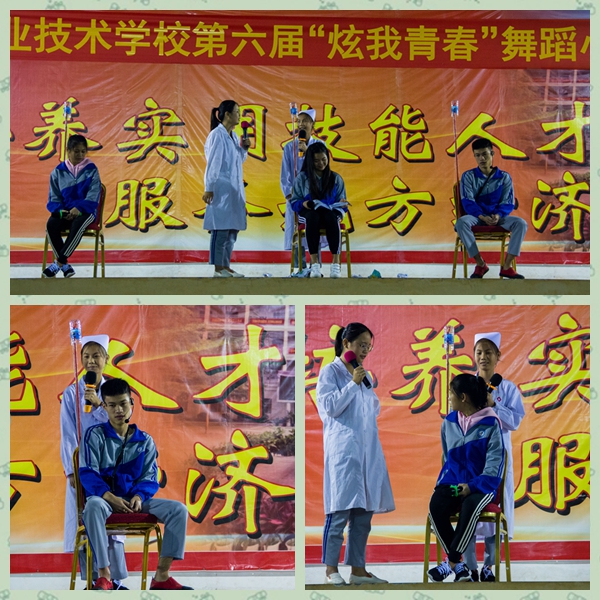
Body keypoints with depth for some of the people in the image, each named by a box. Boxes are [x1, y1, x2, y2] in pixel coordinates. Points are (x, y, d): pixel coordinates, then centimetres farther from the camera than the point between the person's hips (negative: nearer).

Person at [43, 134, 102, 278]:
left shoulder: (91, 170, 3)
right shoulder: (58, 171, 7)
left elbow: (93, 195, -6)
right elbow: (54, 197, 7)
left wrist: (78, 208, -22)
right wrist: (60, 210, -15)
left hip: (86, 211, -2)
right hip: (64, 211, 2)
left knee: (78, 225, -38)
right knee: (51, 225, -31)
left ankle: (58, 262, -30)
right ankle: (65, 266, -22)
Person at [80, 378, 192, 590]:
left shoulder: (145, 441, 12)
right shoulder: (95, 435, 2)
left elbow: (150, 477, 7)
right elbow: (87, 472, -7)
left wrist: (139, 496, -16)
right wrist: (109, 496, -23)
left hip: (134, 499, 4)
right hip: (103, 497, -3)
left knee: (178, 509, -19)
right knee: (93, 506, -42)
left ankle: (161, 576, -19)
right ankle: (104, 575, -37)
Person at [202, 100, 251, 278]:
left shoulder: (233, 136, 14)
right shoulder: (217, 135, -11)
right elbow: (213, 163, -14)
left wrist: (244, 148, 4)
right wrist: (209, 188, -16)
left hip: (234, 189, 9)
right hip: (221, 188, -9)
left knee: (232, 229, 10)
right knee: (221, 229, -7)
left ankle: (225, 266, 15)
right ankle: (218, 269, -4)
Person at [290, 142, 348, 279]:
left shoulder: (336, 179, 14)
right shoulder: (302, 178, 9)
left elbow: (341, 204, 11)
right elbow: (294, 201, 6)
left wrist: (342, 204, -13)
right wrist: (304, 204, -16)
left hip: (330, 213, 1)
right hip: (309, 213, -1)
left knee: (331, 217, -38)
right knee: (313, 216, -39)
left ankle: (336, 262, -46)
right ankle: (314, 262, -46)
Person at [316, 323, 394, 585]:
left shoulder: (363, 374, 18)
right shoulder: (330, 372, -1)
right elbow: (330, 406, -10)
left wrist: (365, 384, 6)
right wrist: (354, 383, -13)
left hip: (368, 448, 7)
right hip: (342, 448, -7)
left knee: (364, 512, 5)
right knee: (340, 511, -8)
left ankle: (358, 569, 8)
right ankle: (331, 568, -4)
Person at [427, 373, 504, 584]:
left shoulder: (490, 423, -5)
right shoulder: (449, 422, 9)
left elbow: (495, 460, -8)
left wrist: (473, 485, -18)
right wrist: (446, 480, 3)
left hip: (480, 483, -4)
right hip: (452, 481, 4)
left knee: (470, 507, -38)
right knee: (435, 507, -30)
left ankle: (450, 562, -24)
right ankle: (459, 567, -22)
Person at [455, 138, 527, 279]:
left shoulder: (504, 177, 7)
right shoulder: (468, 176, 4)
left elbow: (508, 203, 1)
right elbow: (468, 201, -6)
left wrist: (498, 215, -22)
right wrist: (482, 216, -24)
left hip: (498, 217, 1)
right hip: (476, 216, -1)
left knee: (521, 223, -28)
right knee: (461, 222, -36)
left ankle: (507, 266, -25)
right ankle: (480, 264, -25)